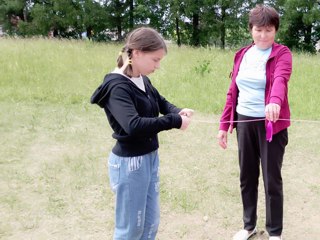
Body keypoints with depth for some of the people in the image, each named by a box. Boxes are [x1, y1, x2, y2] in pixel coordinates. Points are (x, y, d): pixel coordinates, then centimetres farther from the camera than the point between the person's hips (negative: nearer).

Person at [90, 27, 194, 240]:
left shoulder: (142, 80, 3)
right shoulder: (117, 86, -22)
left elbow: (162, 103, 18)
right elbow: (133, 125, -36)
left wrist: (178, 111, -4)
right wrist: (174, 121, -28)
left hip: (150, 158, 9)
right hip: (129, 162, -8)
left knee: (151, 222, 19)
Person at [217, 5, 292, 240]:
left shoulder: (282, 53, -7)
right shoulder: (242, 55, 8)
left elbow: (280, 79, -29)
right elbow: (233, 91, 9)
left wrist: (274, 101, -49)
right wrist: (224, 124, 5)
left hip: (271, 124, -4)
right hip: (244, 122, 5)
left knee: (272, 179, 4)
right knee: (247, 176, 13)